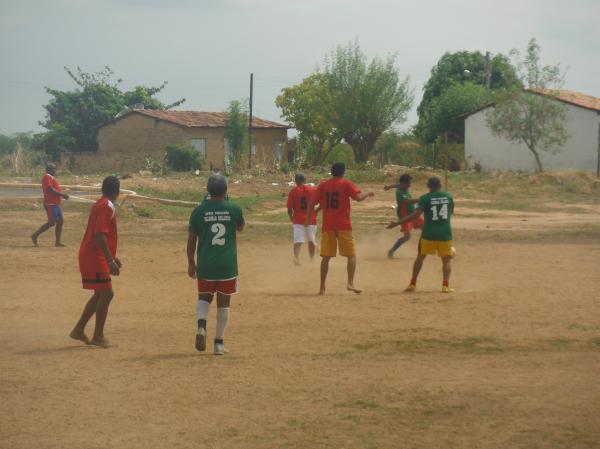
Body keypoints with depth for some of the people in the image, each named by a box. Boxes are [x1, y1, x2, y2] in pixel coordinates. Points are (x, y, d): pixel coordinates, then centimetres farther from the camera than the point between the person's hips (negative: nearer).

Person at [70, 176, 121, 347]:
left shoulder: (100, 205, 15)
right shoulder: (107, 207, -16)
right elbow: (100, 235, -25)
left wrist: (112, 257, 28)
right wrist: (111, 260, -27)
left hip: (90, 256, 10)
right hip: (96, 258, -10)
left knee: (100, 294, 15)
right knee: (106, 294, -7)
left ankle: (79, 330, 19)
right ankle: (98, 337, -4)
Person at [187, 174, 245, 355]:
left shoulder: (199, 211, -4)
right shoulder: (234, 209, -3)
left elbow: (191, 239, 0)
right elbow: (240, 227, 18)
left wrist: (191, 263, 11)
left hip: (205, 264, 0)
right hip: (227, 264, 0)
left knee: (204, 297, 16)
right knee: (223, 302, 9)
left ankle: (201, 325, -12)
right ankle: (219, 343, 12)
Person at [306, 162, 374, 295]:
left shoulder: (323, 185, 7)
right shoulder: (347, 184, -2)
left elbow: (312, 203, 6)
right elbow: (358, 197, -15)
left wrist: (308, 219, 16)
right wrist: (367, 193, 4)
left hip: (327, 226, 3)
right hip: (343, 225, -3)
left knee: (326, 257, 7)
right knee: (351, 255, 3)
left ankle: (322, 287, 5)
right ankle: (350, 283, -13)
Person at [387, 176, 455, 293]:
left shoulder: (425, 198, -8)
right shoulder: (448, 196, 3)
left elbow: (415, 215, -17)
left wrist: (396, 223, -15)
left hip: (429, 233, -1)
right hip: (445, 233, 1)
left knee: (421, 256, 17)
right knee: (447, 259, 11)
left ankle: (412, 284, 16)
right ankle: (446, 285, -8)